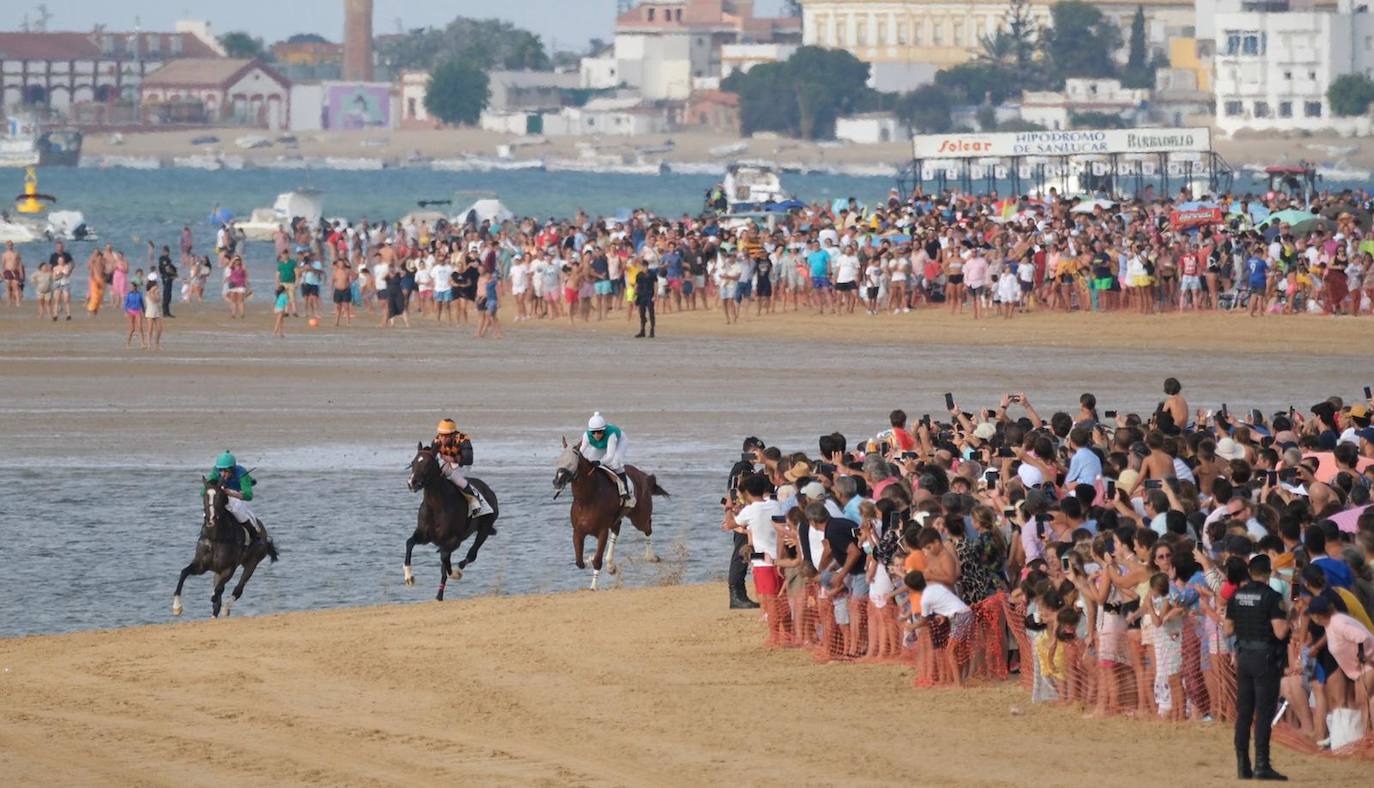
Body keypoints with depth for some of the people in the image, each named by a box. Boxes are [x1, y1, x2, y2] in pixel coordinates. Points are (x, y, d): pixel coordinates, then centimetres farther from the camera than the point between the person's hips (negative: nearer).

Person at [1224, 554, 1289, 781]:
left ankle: (1243, 765, 11)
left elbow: (1228, 629, 9)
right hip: (1266, 658, -6)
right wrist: (1288, 619, 1)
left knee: (1243, 713, 10)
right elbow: (1280, 632, -18)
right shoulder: (1271, 597, -13)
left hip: (1243, 657, 6)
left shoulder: (1237, 595, 5)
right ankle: (1262, 765, -8)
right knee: (1264, 713, -4)